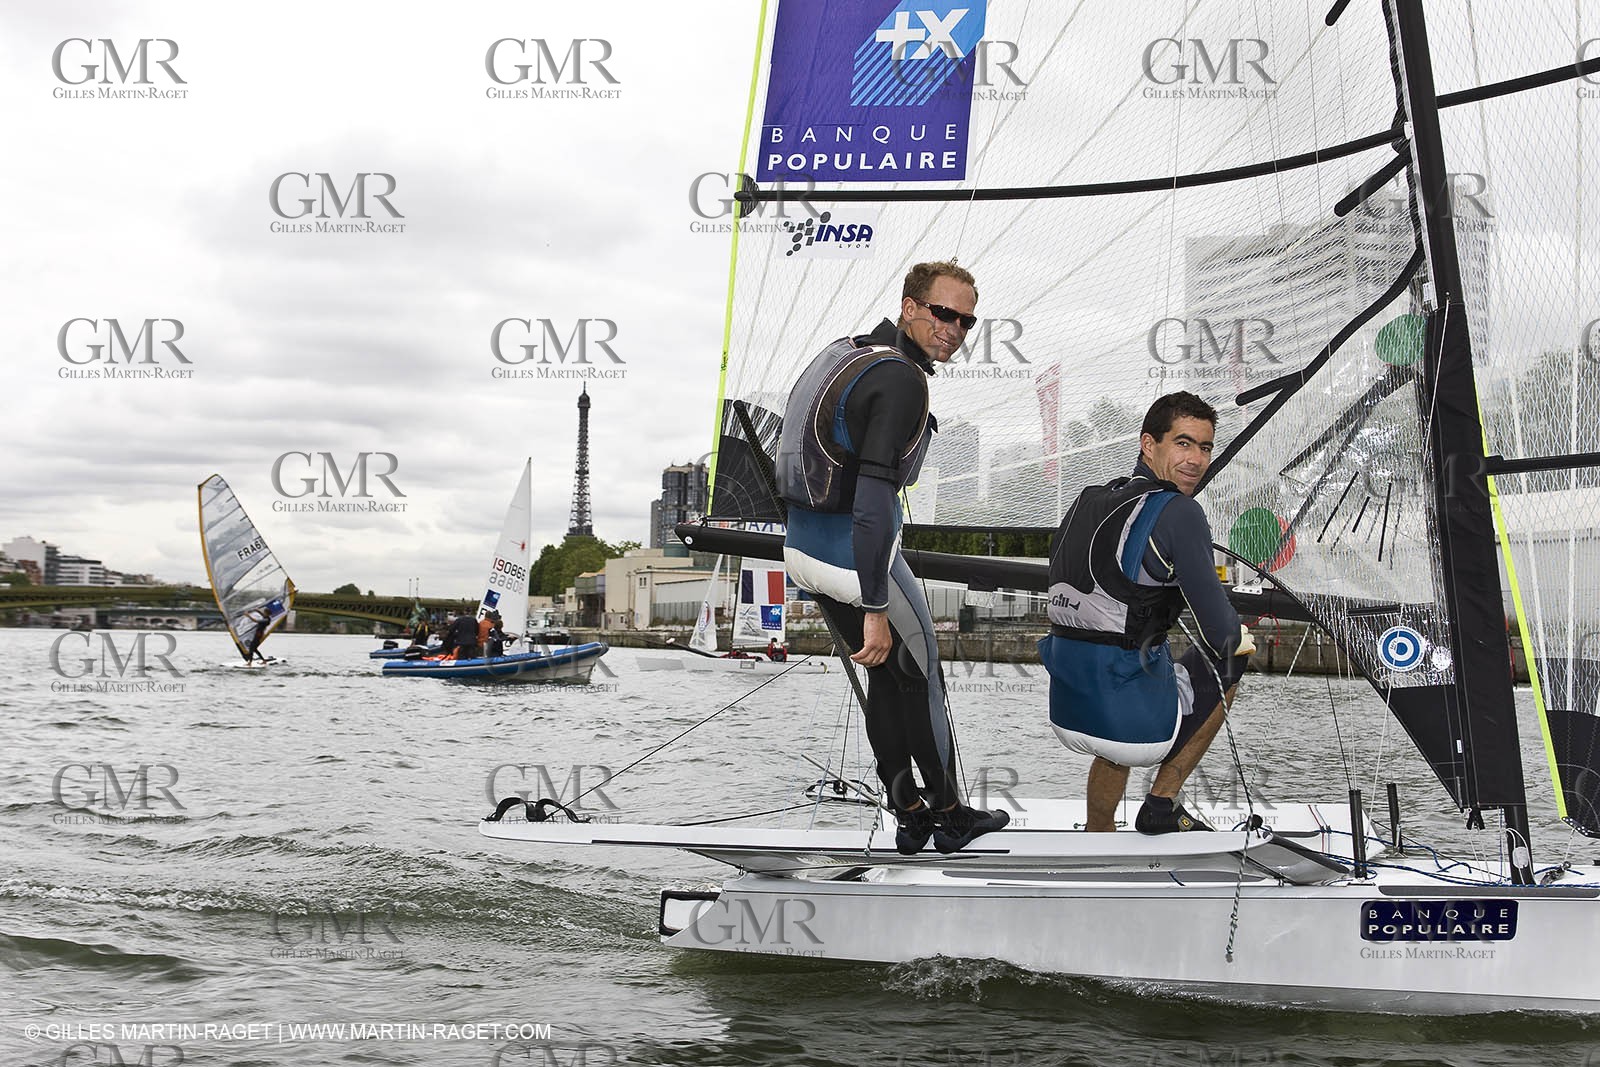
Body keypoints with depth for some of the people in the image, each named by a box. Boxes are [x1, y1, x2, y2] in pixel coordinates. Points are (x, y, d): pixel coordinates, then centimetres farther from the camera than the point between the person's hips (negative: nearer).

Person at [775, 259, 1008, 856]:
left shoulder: (846, 352, 9)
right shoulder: (901, 380, -21)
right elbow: (874, 497, -29)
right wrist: (875, 610, -29)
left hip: (802, 546, 9)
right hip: (857, 554, -9)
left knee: (885, 674, 21)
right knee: (921, 676, 11)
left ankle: (908, 816, 28)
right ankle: (949, 816, 26)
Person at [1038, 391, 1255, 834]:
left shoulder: (1088, 502, 10)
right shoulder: (1178, 513, -12)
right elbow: (1220, 632, -14)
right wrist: (1239, 640, 10)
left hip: (1066, 717, 7)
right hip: (1138, 725, -7)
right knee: (1227, 662, 21)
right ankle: (1162, 805, 20)